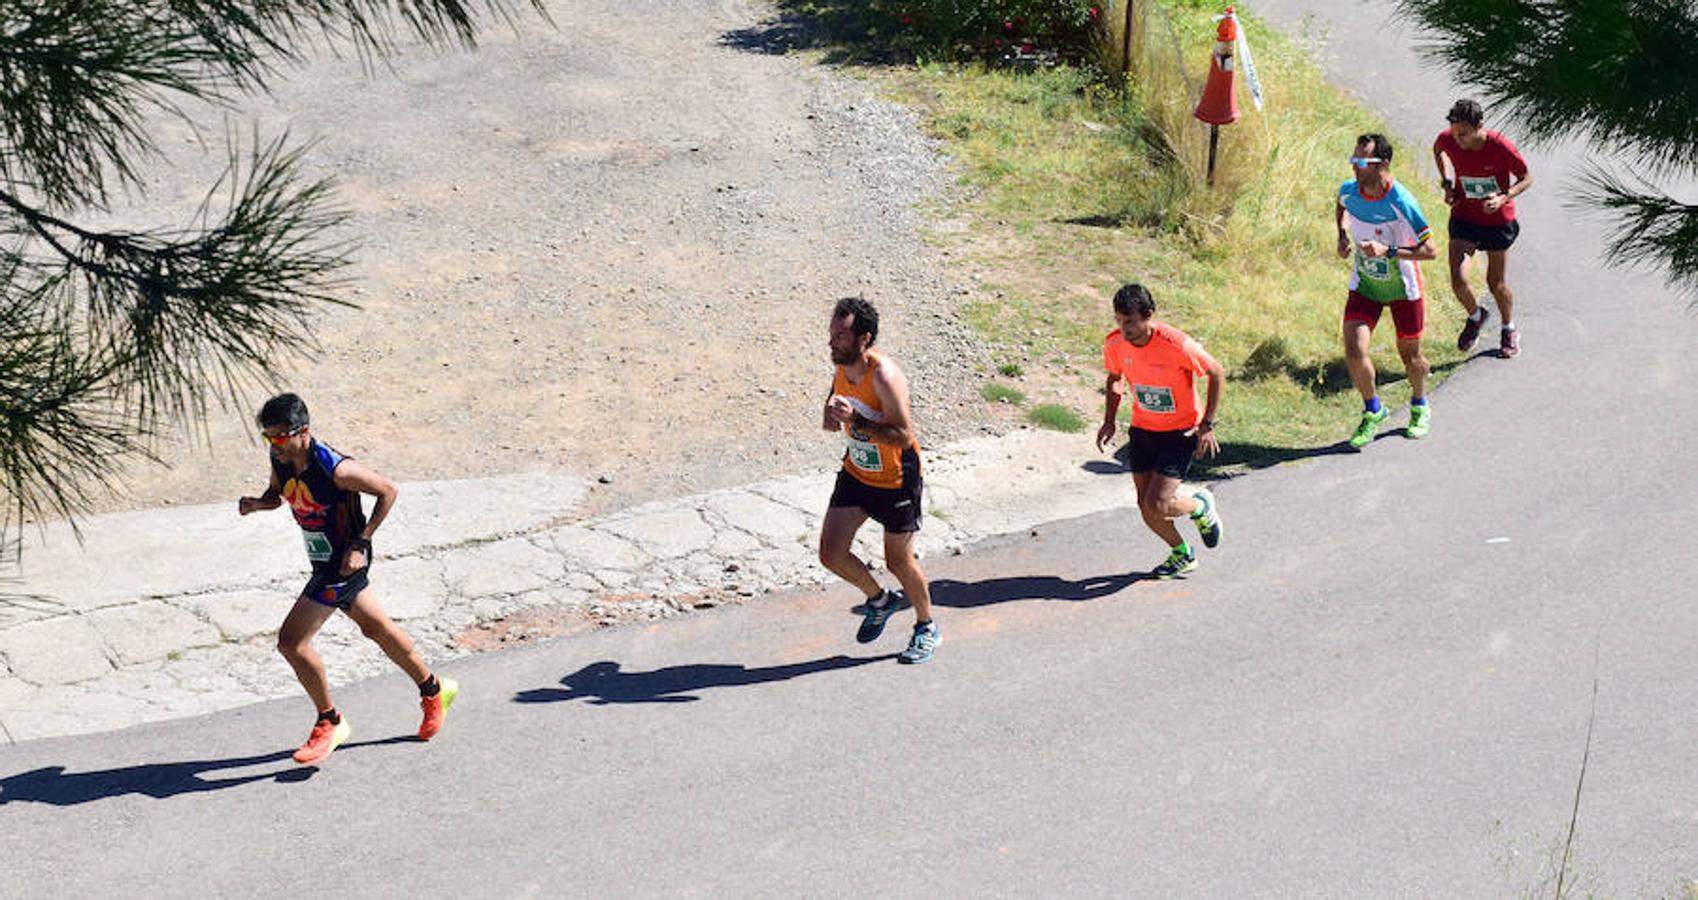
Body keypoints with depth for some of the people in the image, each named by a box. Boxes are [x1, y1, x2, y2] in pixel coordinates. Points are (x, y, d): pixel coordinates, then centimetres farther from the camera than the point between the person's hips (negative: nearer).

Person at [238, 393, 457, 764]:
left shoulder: (335, 469, -28)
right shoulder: (280, 458, -7)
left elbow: (388, 491, -17)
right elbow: (277, 493, 14)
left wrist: (360, 544, -18)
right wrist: (256, 503, -9)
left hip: (344, 563, -8)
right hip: (324, 562, 8)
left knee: (291, 642, -11)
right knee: (374, 627, 23)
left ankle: (330, 723, 8)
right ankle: (433, 690, 42)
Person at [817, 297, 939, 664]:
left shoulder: (884, 376, -27)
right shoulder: (842, 369, -4)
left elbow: (903, 436, -28)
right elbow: (832, 415, 12)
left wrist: (855, 420, -35)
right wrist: (831, 417, -12)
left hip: (896, 480, -7)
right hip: (856, 475, 7)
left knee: (899, 560, 6)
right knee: (831, 554, 0)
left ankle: (927, 628, 31)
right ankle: (879, 600, 28)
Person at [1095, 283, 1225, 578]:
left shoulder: (1177, 345, -26)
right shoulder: (1114, 344, -11)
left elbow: (1217, 374, -12)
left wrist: (1207, 426, -14)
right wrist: (1109, 420, 1)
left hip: (1181, 432, -5)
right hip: (1143, 430, 5)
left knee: (1157, 505, -15)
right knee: (1146, 508, 4)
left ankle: (1201, 507, 19)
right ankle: (1182, 554, 32)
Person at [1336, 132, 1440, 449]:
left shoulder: (1400, 202, -27)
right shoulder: (1348, 191, -10)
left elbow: (1430, 250, -23)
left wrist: (1388, 251, -33)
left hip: (1402, 287, -3)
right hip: (1364, 284, 3)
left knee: (1410, 354, 11)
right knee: (1354, 352, -11)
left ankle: (1420, 407, 42)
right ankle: (1372, 410, 14)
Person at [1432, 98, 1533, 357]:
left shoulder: (1501, 147, -24)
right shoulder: (1447, 140, -17)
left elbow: (1526, 178, -9)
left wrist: (1503, 198, -27)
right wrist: (1447, 183, -1)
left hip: (1498, 221, -2)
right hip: (1464, 218, 2)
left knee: (1496, 283, 11)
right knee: (1458, 281, -14)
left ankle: (1509, 329, 39)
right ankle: (1475, 316, 20)